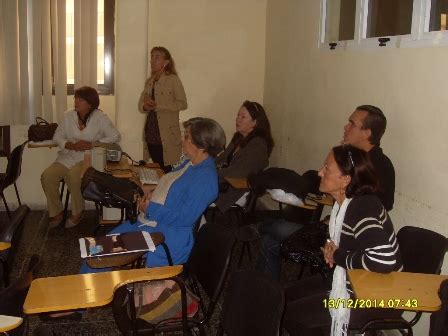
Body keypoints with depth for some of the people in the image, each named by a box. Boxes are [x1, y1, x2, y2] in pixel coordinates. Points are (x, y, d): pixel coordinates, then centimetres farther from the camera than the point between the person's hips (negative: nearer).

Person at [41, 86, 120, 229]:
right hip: (67, 157, 4)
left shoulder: (100, 117, -6)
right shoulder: (69, 115, 5)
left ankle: (77, 213, -9)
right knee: (47, 176, -19)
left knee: (74, 175, -34)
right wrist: (72, 145, -12)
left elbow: (115, 136, -9)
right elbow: (57, 137, 8)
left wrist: (92, 144, -17)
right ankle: (56, 212, 1)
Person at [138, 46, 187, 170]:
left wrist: (158, 106, -17)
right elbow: (140, 104, 15)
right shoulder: (149, 82, 15)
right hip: (151, 134, 6)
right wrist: (145, 106, -10)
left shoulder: (173, 79, -5)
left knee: (168, 170, -7)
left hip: (167, 135, -6)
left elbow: (182, 104, -14)